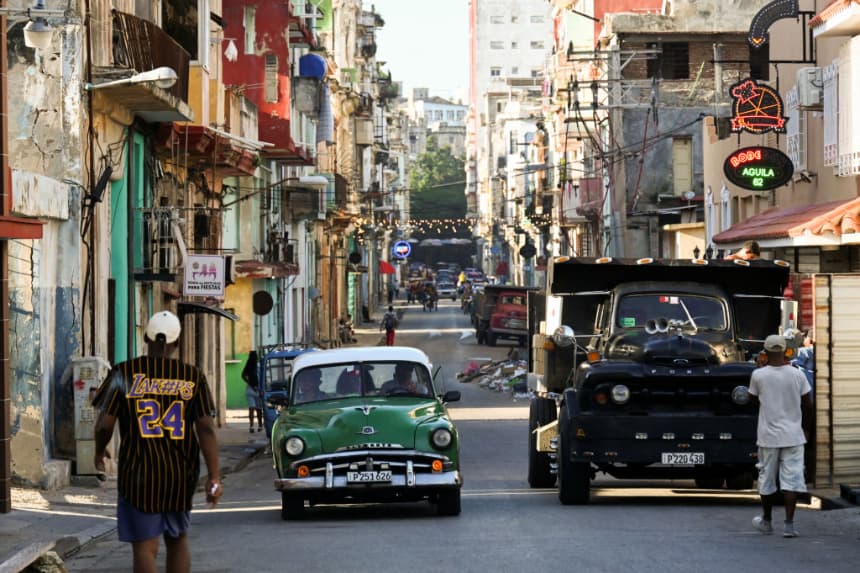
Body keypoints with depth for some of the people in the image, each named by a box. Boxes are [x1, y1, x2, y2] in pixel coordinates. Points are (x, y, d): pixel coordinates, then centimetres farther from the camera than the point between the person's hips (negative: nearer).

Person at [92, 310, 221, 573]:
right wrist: (214, 477, -2)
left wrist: (99, 452, 15)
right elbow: (206, 428, -5)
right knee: (177, 540, 19)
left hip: (139, 473, -3)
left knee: (145, 546, -2)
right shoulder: (193, 377, 0)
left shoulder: (124, 374, -5)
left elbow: (104, 424, -6)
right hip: (181, 473, 3)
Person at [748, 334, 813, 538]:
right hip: (793, 436, 0)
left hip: (768, 436, 0)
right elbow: (807, 405, 2)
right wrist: (804, 427, 19)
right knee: (791, 479, 0)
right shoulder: (797, 375, -6)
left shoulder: (758, 375, -8)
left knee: (767, 479, 13)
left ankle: (766, 521, 26)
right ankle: (789, 524, -9)